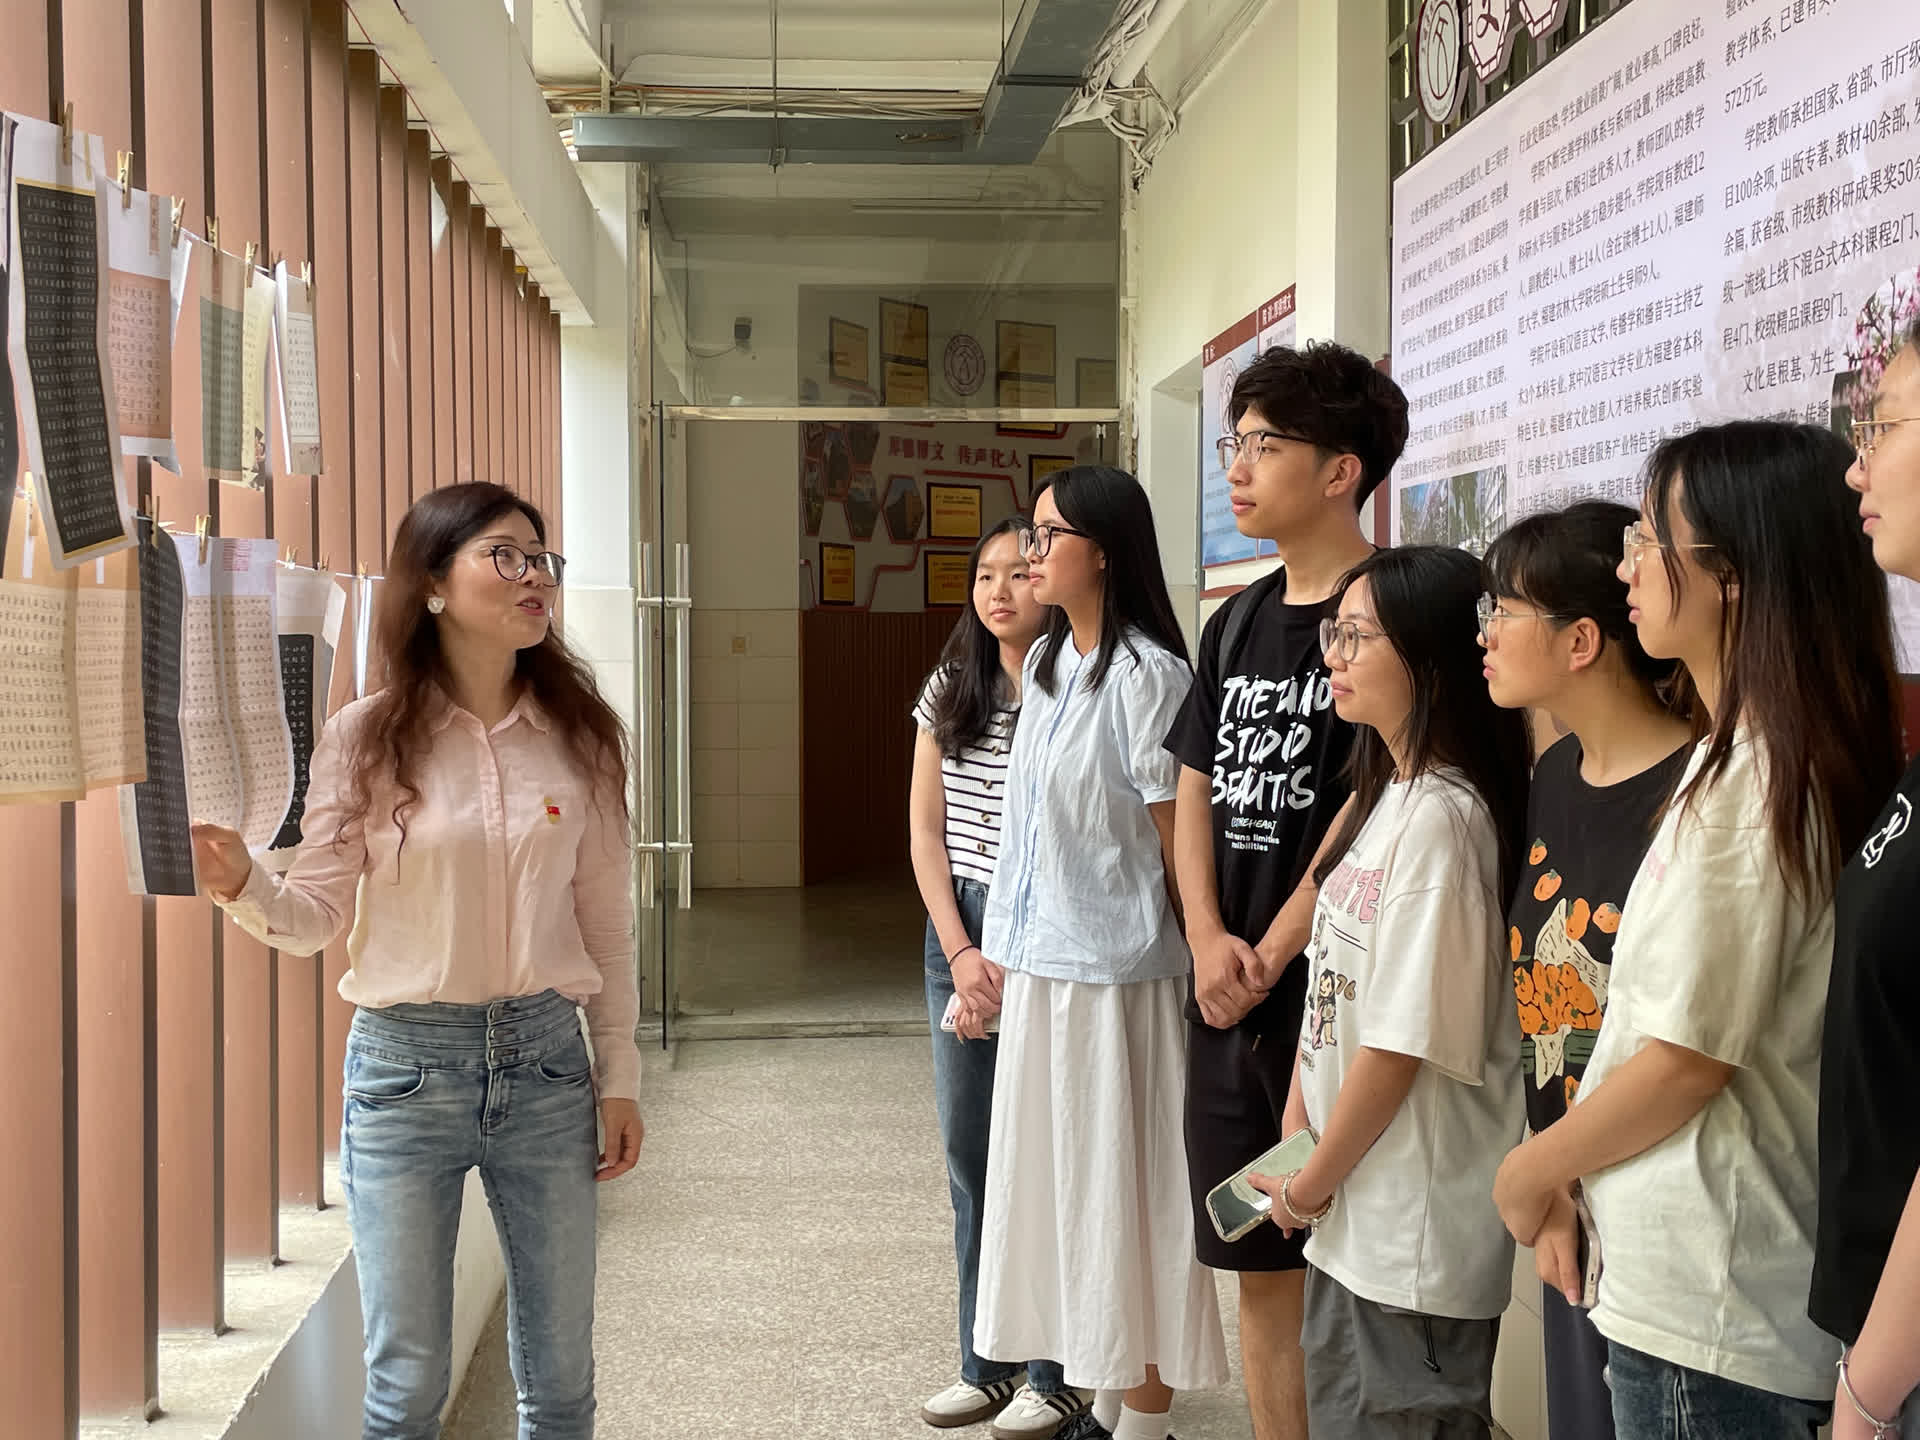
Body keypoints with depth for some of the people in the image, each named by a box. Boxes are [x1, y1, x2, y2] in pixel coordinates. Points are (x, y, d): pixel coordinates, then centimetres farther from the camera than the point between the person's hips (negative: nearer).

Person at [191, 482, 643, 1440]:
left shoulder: (577, 734, 2)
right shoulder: (368, 738, -4)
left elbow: (605, 919, 6)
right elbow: (318, 914, -4)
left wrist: (619, 1076, 5)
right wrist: (241, 885, -24)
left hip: (545, 1059, 2)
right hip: (406, 1064, -2)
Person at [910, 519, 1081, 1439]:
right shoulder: (950, 689, 8)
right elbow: (927, 827, 8)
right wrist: (959, 951, -2)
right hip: (958, 928, 6)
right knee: (968, 1153, 11)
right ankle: (986, 1363, 23)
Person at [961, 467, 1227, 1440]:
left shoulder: (1145, 675, -14)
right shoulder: (1046, 663, 10)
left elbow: (1180, 843, -12)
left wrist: (1205, 958, -8)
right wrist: (991, 952, 13)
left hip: (1116, 976, -8)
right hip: (1037, 971, 8)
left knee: (1125, 1192, 1)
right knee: (1060, 1185, 13)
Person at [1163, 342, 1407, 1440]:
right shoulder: (1238, 621, 14)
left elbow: (1366, 809, -15)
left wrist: (1271, 957, -11)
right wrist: (1209, 941, -1)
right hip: (1228, 996, 7)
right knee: (1259, 1267, 13)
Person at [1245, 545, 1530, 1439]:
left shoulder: (1441, 817, -20)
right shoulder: (1384, 796, 9)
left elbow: (1402, 1041, -21)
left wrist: (1308, 1186, -10)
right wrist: (1297, 1139, 4)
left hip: (1418, 1227, -9)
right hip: (1351, 1210, 9)